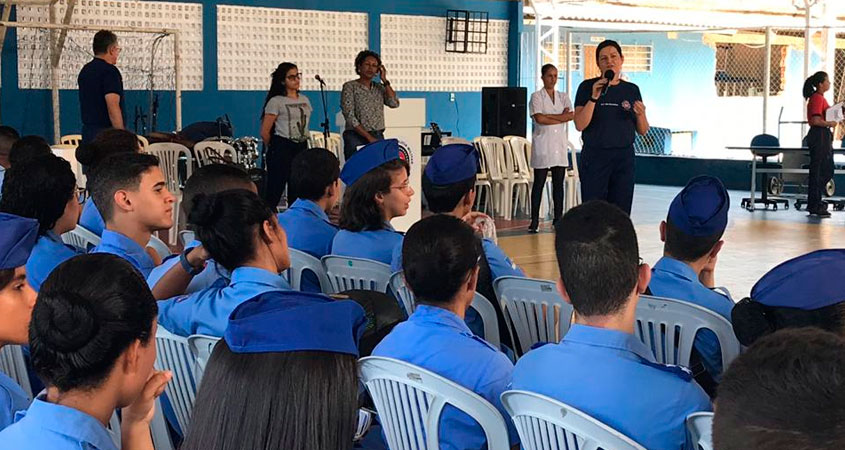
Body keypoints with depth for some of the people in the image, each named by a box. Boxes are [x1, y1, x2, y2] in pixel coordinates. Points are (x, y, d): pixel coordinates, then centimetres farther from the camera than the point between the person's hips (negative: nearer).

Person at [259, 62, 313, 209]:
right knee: (274, 191, -7)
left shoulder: (305, 100, 13)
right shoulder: (276, 102, -7)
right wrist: (273, 150, 4)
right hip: (282, 148, -6)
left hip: (302, 147, 6)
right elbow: (265, 132, -7)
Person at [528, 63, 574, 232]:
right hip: (542, 145, -4)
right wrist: (560, 118, -9)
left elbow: (571, 115, -4)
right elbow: (539, 118, -14)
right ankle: (534, 221, -1)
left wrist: (548, 117, -11)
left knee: (559, 183, 5)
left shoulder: (563, 97, 14)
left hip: (560, 146, 4)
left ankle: (558, 219, 10)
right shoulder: (536, 96, 1)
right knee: (539, 183, -3)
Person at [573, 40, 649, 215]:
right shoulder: (588, 87, 1)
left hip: (624, 157, 3)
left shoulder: (631, 90, 10)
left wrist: (641, 114, -8)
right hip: (594, 156, -3)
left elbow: (642, 131, 13)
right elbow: (580, 125, -9)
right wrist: (594, 97, -18)